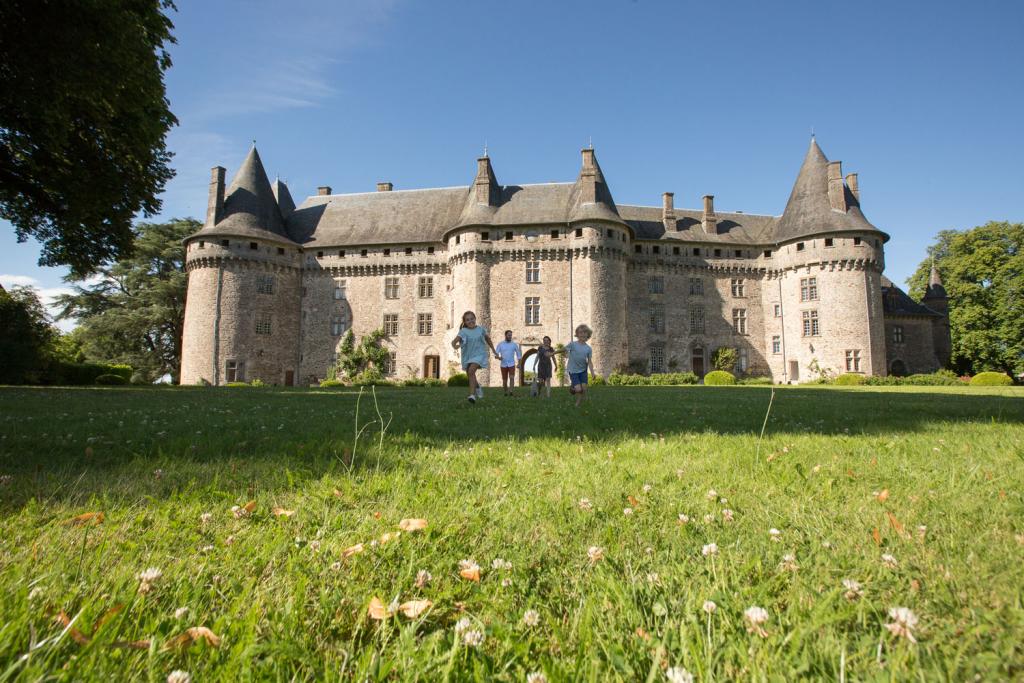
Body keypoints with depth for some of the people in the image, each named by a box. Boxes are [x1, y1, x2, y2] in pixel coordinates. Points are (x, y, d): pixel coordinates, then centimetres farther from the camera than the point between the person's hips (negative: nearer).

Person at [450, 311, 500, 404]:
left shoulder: (481, 329, -3)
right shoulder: (463, 331, -9)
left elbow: (488, 339, 15)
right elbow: (454, 341, -24)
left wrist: (494, 351, 20)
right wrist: (454, 346, -48)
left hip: (479, 354, -2)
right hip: (467, 356, 2)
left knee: (471, 371, -27)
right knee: (470, 375, 15)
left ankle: (472, 395, -26)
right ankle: (477, 387, 49)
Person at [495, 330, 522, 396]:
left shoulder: (514, 344, 5)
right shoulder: (500, 344, 3)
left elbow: (518, 353, 11)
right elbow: (496, 353, 0)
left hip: (511, 364, -1)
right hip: (503, 365, 1)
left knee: (512, 378, -17)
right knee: (504, 380, 5)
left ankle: (511, 392, -24)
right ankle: (506, 392, 21)